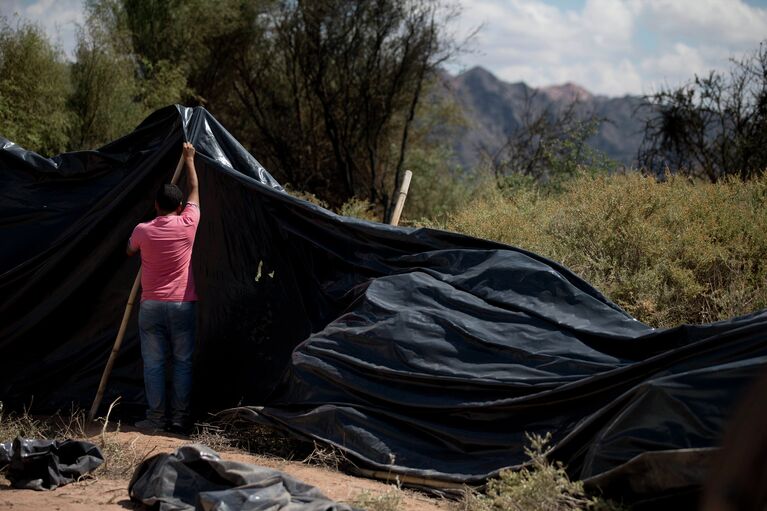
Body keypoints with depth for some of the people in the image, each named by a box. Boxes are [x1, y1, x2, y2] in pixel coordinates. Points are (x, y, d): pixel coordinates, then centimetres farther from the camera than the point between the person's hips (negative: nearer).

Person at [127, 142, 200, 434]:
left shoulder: (143, 230, -2)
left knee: (153, 363, 3)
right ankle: (180, 419, 3)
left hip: (152, 305, 0)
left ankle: (155, 418, 1)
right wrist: (189, 159, 25)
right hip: (183, 305, 0)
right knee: (183, 362, 5)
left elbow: (129, 251, 20)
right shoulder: (188, 225, -4)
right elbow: (195, 189, 12)